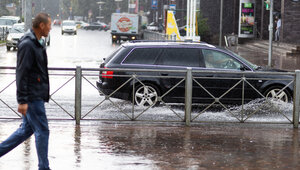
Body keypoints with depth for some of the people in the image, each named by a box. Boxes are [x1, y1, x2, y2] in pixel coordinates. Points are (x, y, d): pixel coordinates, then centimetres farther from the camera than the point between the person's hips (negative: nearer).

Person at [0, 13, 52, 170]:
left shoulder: (37, 43, 14)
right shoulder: (27, 45, -17)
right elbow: (21, 74, -20)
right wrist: (22, 101, -23)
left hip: (37, 96, 10)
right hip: (32, 97, -10)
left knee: (26, 129, 15)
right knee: (42, 131, -3)